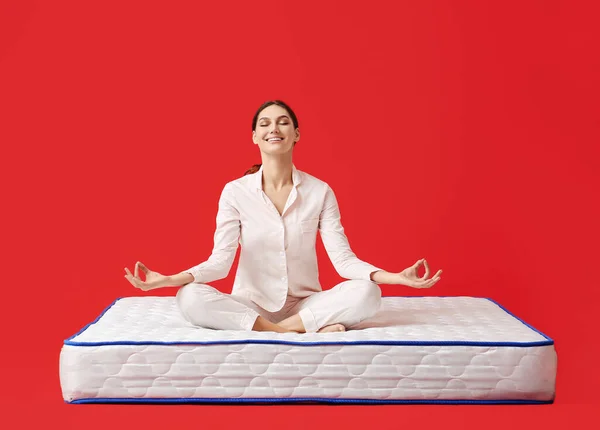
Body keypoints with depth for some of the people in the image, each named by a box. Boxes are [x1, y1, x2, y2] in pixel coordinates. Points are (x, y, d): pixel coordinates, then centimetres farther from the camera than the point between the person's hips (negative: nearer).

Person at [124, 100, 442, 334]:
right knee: (190, 297, -30)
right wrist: (167, 279, -27)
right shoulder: (235, 192, -3)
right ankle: (315, 329, -28)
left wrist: (397, 277, -24)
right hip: (250, 306, 1)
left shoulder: (320, 192, -2)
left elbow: (343, 259, -8)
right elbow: (220, 262, -11)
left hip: (306, 305, 0)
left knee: (366, 292, -26)